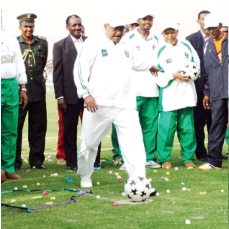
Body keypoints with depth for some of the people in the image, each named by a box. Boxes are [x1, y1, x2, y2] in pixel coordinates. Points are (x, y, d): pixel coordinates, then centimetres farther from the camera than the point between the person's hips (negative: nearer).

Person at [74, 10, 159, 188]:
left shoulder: (126, 48, 19)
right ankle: (85, 177, 29)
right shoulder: (93, 43, -3)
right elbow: (80, 68, -11)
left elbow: (135, 62, 41)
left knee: (134, 141, -8)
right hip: (98, 104, -4)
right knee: (89, 142, 8)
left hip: (125, 105, 5)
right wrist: (86, 93, -18)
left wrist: (151, 65, 57)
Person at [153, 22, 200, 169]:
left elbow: (196, 63, 12)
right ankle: (164, 158, 6)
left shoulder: (187, 46, 9)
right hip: (169, 96, -3)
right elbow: (157, 75, -6)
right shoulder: (159, 51, -1)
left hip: (187, 94, 3)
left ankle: (188, 158, 14)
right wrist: (174, 75, -17)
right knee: (167, 128, -4)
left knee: (187, 128, 6)